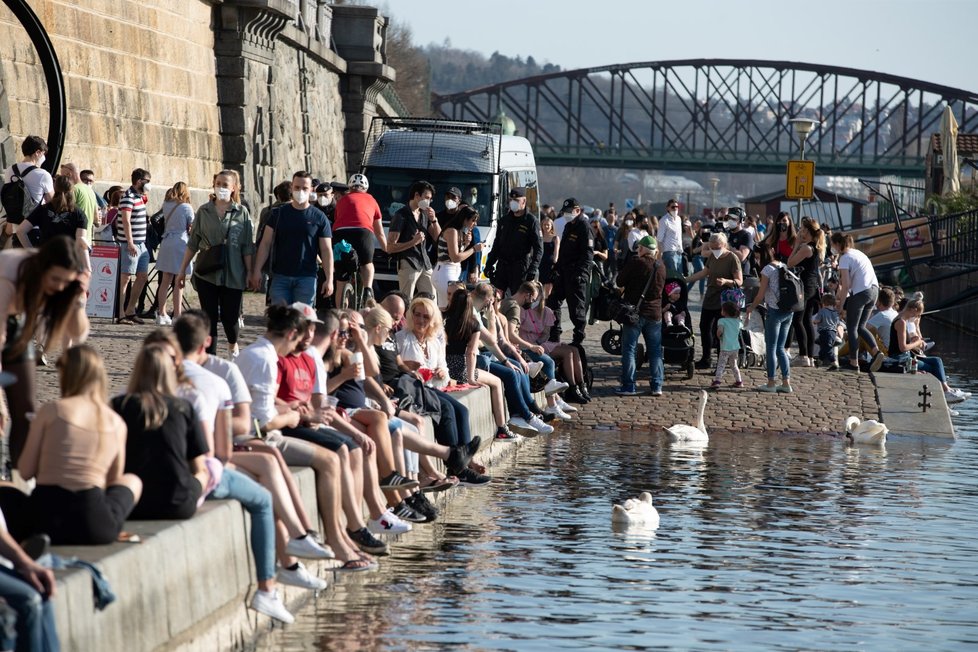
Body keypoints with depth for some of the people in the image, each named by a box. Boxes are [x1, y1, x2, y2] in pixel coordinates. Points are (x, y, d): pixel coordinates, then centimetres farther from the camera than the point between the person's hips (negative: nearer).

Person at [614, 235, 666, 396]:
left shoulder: (635, 262, -12)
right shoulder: (661, 266, 4)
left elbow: (620, 282, -7)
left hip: (634, 311, -4)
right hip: (654, 313, 4)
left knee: (629, 349, 2)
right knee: (655, 351, 10)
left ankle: (628, 386, -2)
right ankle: (657, 386, 7)